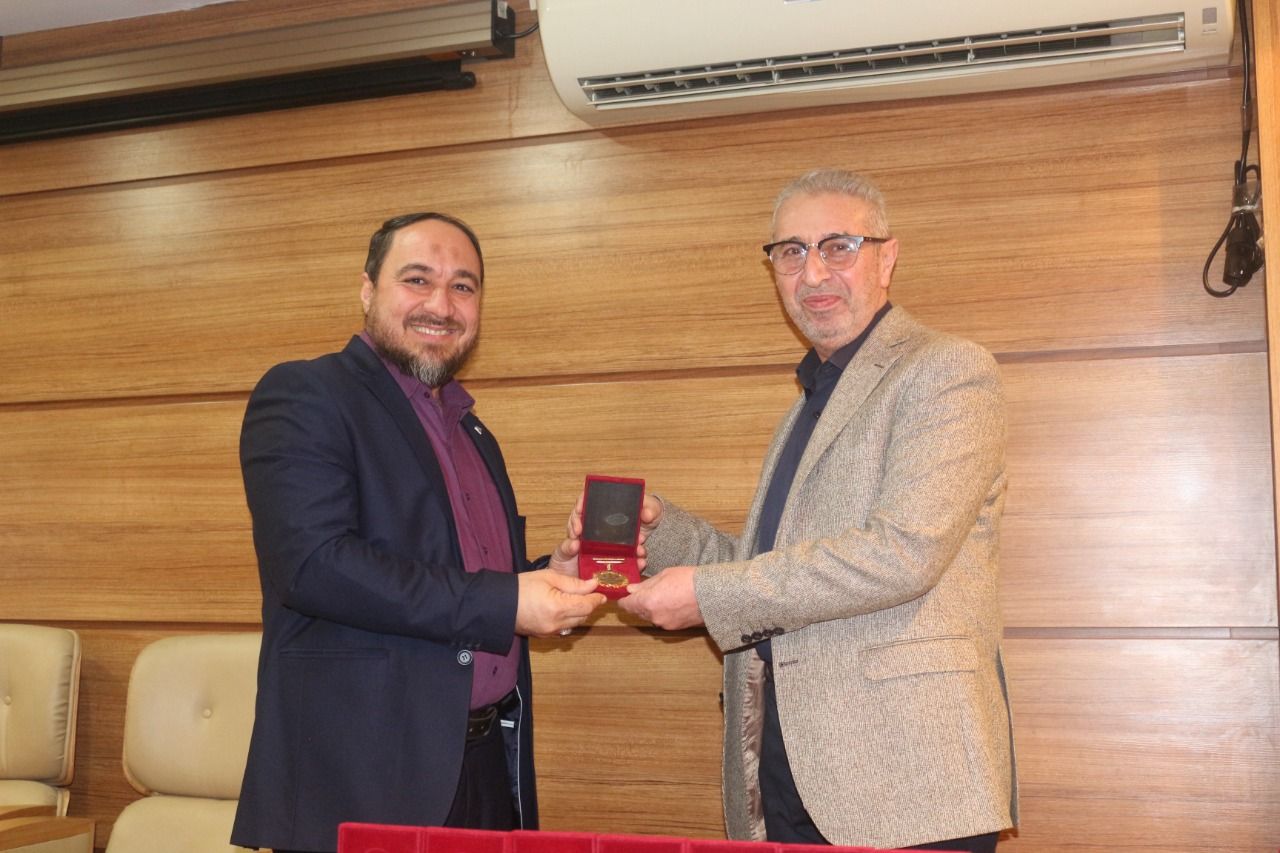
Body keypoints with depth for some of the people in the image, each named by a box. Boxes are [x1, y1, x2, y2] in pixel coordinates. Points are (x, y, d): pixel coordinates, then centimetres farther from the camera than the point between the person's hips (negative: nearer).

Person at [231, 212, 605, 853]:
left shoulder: (471, 431, 16)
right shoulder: (302, 396, -7)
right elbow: (311, 563, -20)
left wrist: (552, 581, 1)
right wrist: (504, 603, -20)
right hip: (361, 775, -7)